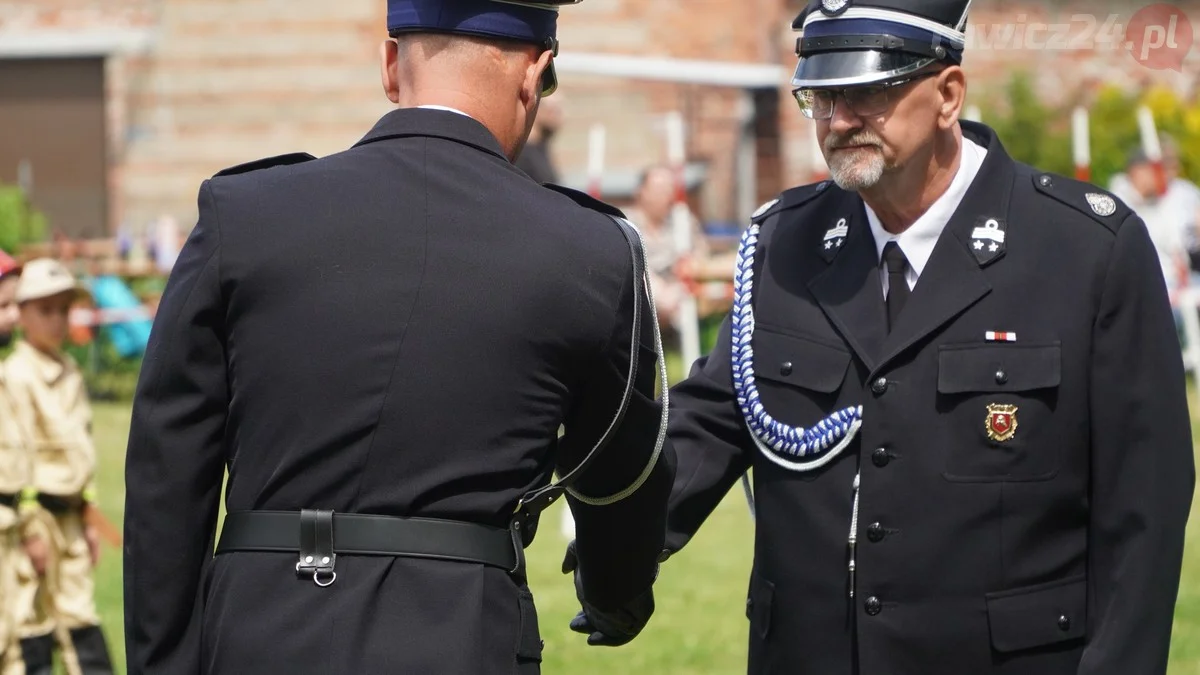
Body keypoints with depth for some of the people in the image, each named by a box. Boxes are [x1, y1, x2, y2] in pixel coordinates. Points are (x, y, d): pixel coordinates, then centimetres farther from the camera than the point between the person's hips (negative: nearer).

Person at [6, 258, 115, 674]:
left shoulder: (70, 372, 13)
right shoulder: (16, 375, -13)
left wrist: (88, 518, 18)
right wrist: (32, 530, -16)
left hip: (69, 512, 8)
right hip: (36, 510, -8)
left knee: (80, 613, 8)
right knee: (34, 615, -4)